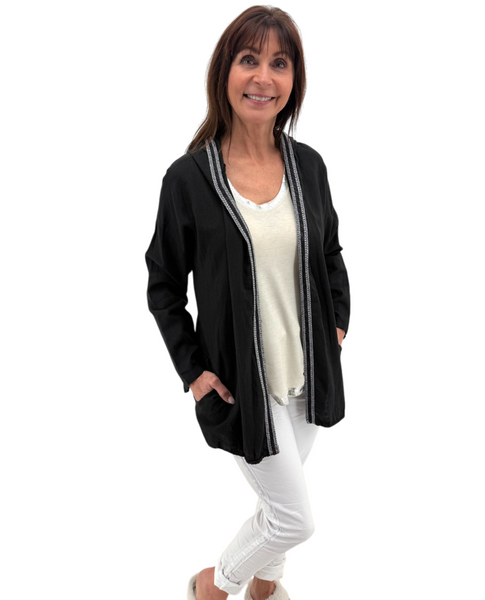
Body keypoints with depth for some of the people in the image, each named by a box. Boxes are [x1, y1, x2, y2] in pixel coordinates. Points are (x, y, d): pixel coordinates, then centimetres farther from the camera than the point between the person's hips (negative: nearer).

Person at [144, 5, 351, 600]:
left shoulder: (308, 165, -3)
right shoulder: (188, 177, -15)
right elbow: (163, 286, -6)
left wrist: (338, 323, 4)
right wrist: (192, 370, -11)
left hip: (308, 368, 5)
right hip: (240, 380, -5)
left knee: (280, 496, 22)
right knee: (295, 517, 4)